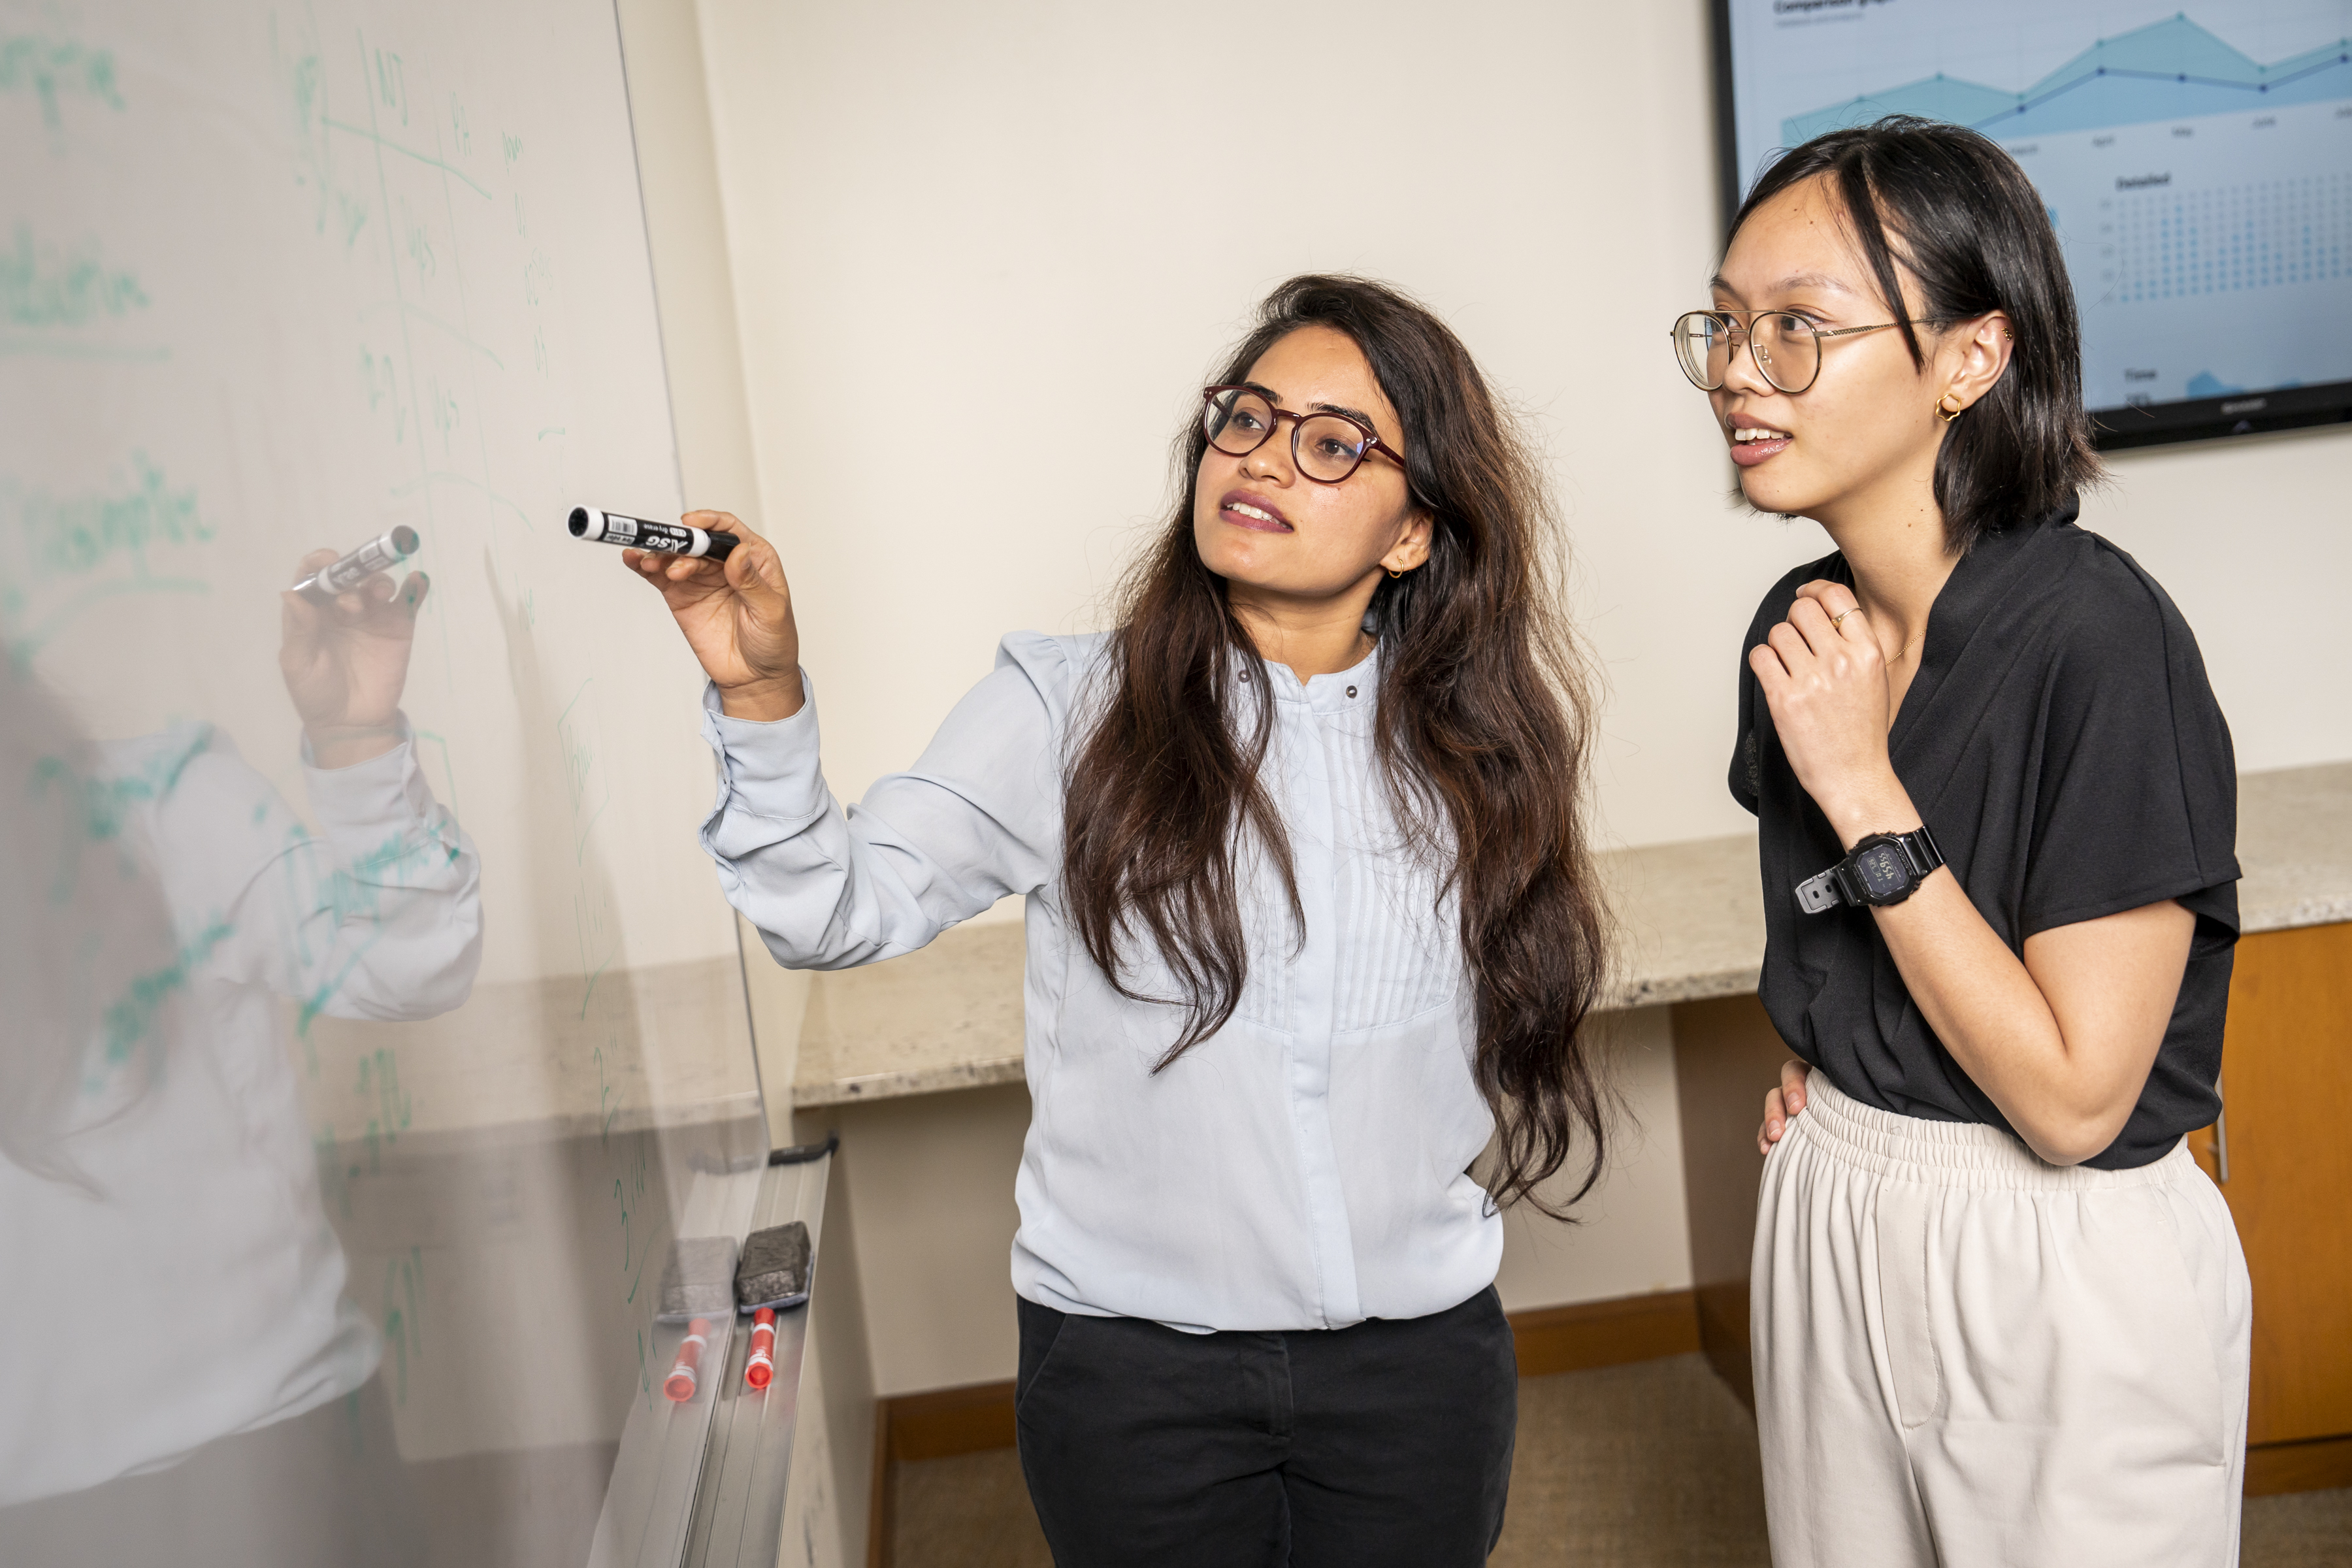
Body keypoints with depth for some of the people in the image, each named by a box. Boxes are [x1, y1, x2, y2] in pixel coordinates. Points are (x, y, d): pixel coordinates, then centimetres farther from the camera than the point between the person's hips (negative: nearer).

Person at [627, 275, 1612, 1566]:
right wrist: (761, 695, -25)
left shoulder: (1472, 745, 1)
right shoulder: (1069, 709, -7)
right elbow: (844, 910, -14)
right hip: (1130, 1357, -2)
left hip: (1418, 1351, 2)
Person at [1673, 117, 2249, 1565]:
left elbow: (2075, 1098, -24)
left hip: (2066, 1279, -6)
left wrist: (1862, 789, -24)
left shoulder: (2097, 638, -22)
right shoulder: (1805, 627, 0)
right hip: (1828, 1228, 7)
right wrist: (1821, 1071, 1)